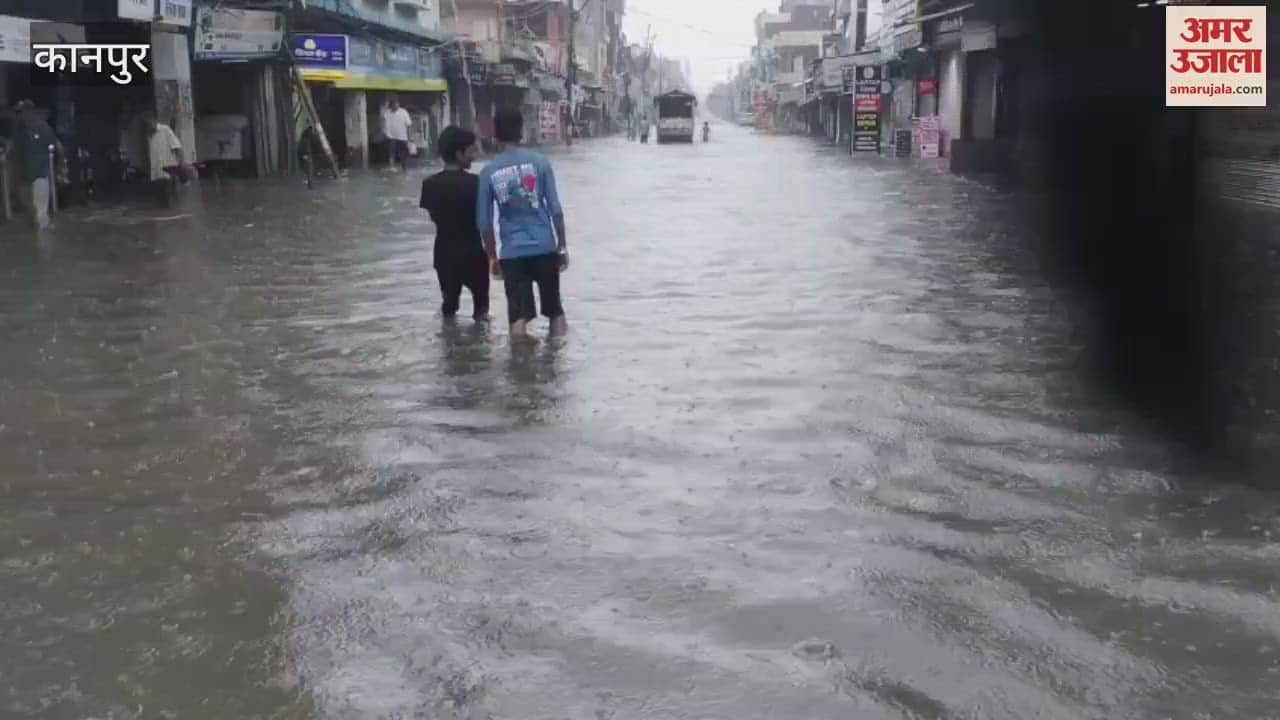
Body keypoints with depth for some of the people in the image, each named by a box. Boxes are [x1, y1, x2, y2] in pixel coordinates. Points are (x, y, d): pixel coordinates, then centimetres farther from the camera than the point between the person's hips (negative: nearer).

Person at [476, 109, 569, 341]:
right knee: (554, 307, 17)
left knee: (519, 315, 3)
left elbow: (484, 222, 3)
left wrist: (493, 257, 13)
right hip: (545, 247, 0)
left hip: (511, 252, 0)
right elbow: (555, 209, -3)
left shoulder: (488, 172, 1)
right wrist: (562, 246, 6)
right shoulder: (539, 161, -1)